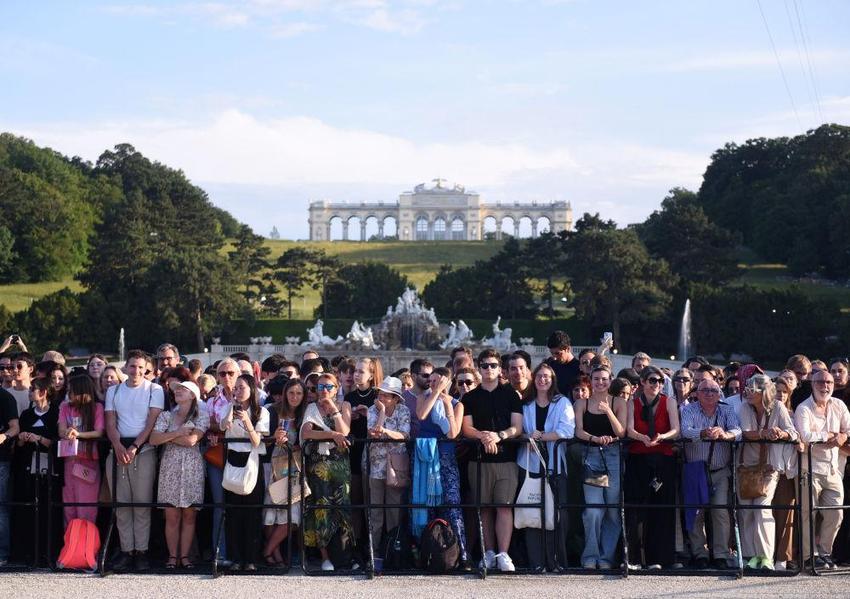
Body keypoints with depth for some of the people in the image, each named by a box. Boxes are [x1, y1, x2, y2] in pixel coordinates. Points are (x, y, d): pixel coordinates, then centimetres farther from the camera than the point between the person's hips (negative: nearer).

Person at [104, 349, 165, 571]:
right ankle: (126, 550, 4)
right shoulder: (113, 391, 15)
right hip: (118, 450, 3)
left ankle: (141, 551, -4)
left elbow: (152, 422, -4)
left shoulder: (154, 390, 5)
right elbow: (110, 423, 8)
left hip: (144, 450, -3)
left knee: (142, 502, -6)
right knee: (121, 503, 1)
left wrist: (134, 447, -13)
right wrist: (119, 447, -10)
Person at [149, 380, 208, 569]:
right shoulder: (166, 415, 10)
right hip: (170, 467, 1)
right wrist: (177, 433, -11)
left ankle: (185, 555, 7)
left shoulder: (201, 416, 4)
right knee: (171, 516, -2)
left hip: (192, 467, -1)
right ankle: (172, 556, 5)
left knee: (189, 515, 1)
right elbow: (153, 439, -4)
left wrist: (167, 437, -4)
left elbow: (192, 440, -11)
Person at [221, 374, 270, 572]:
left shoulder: (261, 412, 5)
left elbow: (256, 442, -6)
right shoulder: (230, 408, 8)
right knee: (233, 510, -1)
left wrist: (247, 421, -19)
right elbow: (224, 426, -12)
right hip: (233, 460, 1)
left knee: (253, 511, -1)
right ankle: (235, 558, 3)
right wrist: (232, 405, -13)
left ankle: (251, 559, 3)